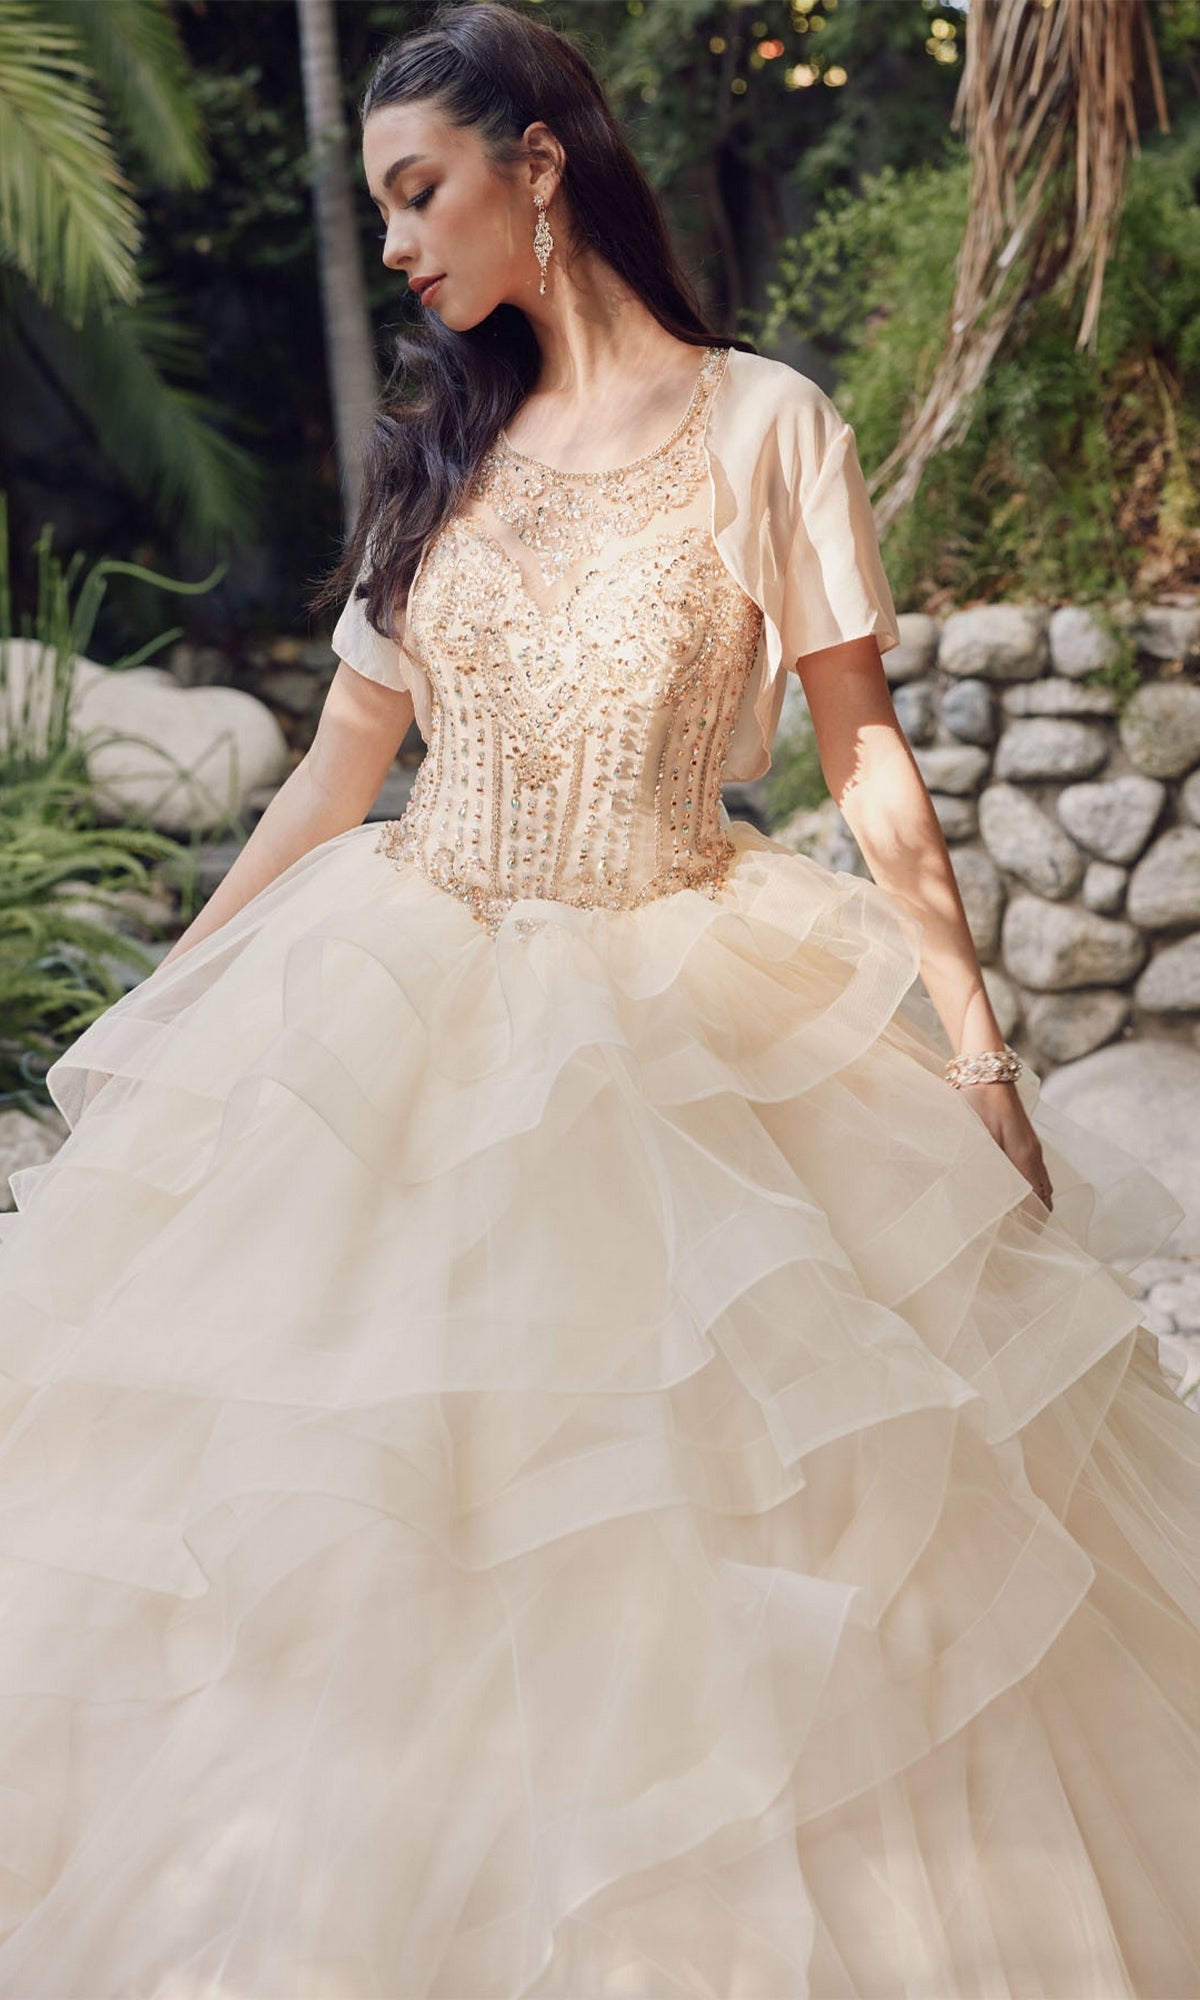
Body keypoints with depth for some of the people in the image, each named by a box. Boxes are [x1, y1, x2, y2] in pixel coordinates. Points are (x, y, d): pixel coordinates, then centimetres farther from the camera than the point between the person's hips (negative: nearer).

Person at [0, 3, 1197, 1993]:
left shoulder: (760, 424, -3)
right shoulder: (440, 450, 10)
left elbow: (864, 748, -5)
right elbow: (340, 766, 12)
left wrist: (978, 1043, -10)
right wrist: (176, 992, 11)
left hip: (687, 1027, -4)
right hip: (405, 1013, 4)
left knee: (722, 1555, 3)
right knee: (371, 1532, 8)